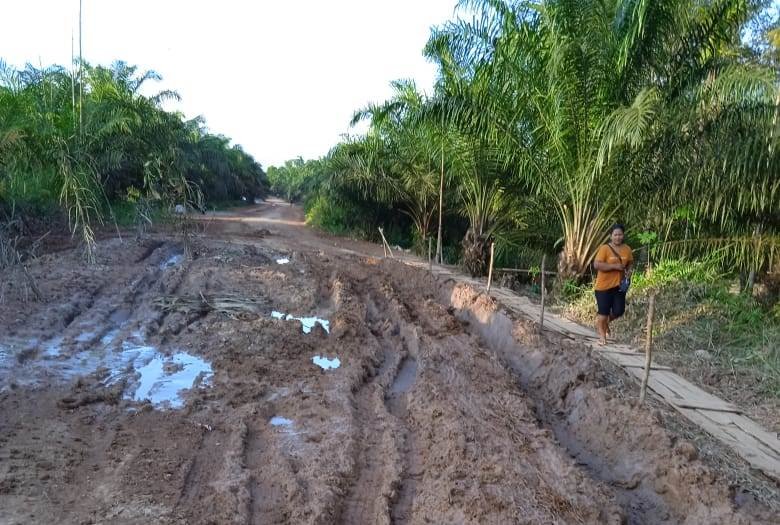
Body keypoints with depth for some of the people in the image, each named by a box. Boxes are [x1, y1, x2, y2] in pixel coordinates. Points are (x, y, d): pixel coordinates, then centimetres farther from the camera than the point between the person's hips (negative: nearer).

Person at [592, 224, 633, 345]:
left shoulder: (627, 249, 3)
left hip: (619, 285, 5)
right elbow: (596, 265, -21)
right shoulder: (605, 249, -14)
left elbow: (630, 262, 19)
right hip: (604, 285, -5)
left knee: (619, 310, 6)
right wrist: (615, 266, -25)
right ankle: (602, 333, 21)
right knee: (604, 312, 2)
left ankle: (606, 322, 37)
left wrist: (629, 270, -4)